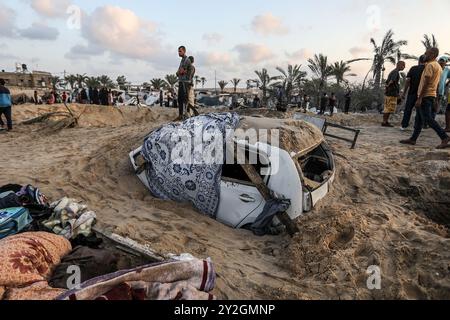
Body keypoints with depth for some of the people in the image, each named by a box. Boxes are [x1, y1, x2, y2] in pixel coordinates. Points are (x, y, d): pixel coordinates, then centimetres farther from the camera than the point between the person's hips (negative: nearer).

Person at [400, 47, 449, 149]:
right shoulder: (438, 66, 18)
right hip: (432, 95, 10)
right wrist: (434, 98, 22)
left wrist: (419, 98, -21)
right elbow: (435, 84, 20)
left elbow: (426, 83, -19)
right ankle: (413, 139, 14)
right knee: (419, 118, 11)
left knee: (427, 118, -11)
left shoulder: (430, 65, -12)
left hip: (425, 96, -10)